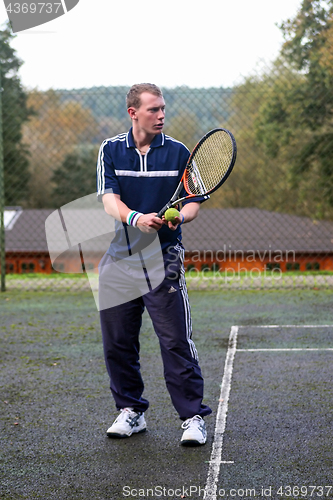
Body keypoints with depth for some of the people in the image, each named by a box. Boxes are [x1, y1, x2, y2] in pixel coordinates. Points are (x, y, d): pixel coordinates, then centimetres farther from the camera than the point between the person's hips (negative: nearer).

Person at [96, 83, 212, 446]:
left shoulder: (178, 152, 4)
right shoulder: (110, 150, 5)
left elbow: (193, 202, 4)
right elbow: (109, 199, -5)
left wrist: (179, 217, -19)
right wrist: (136, 217, -25)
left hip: (163, 256, -2)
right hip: (118, 254, 2)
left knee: (176, 340, -7)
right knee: (117, 340, 7)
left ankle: (193, 416, 1)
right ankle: (131, 411, 23)